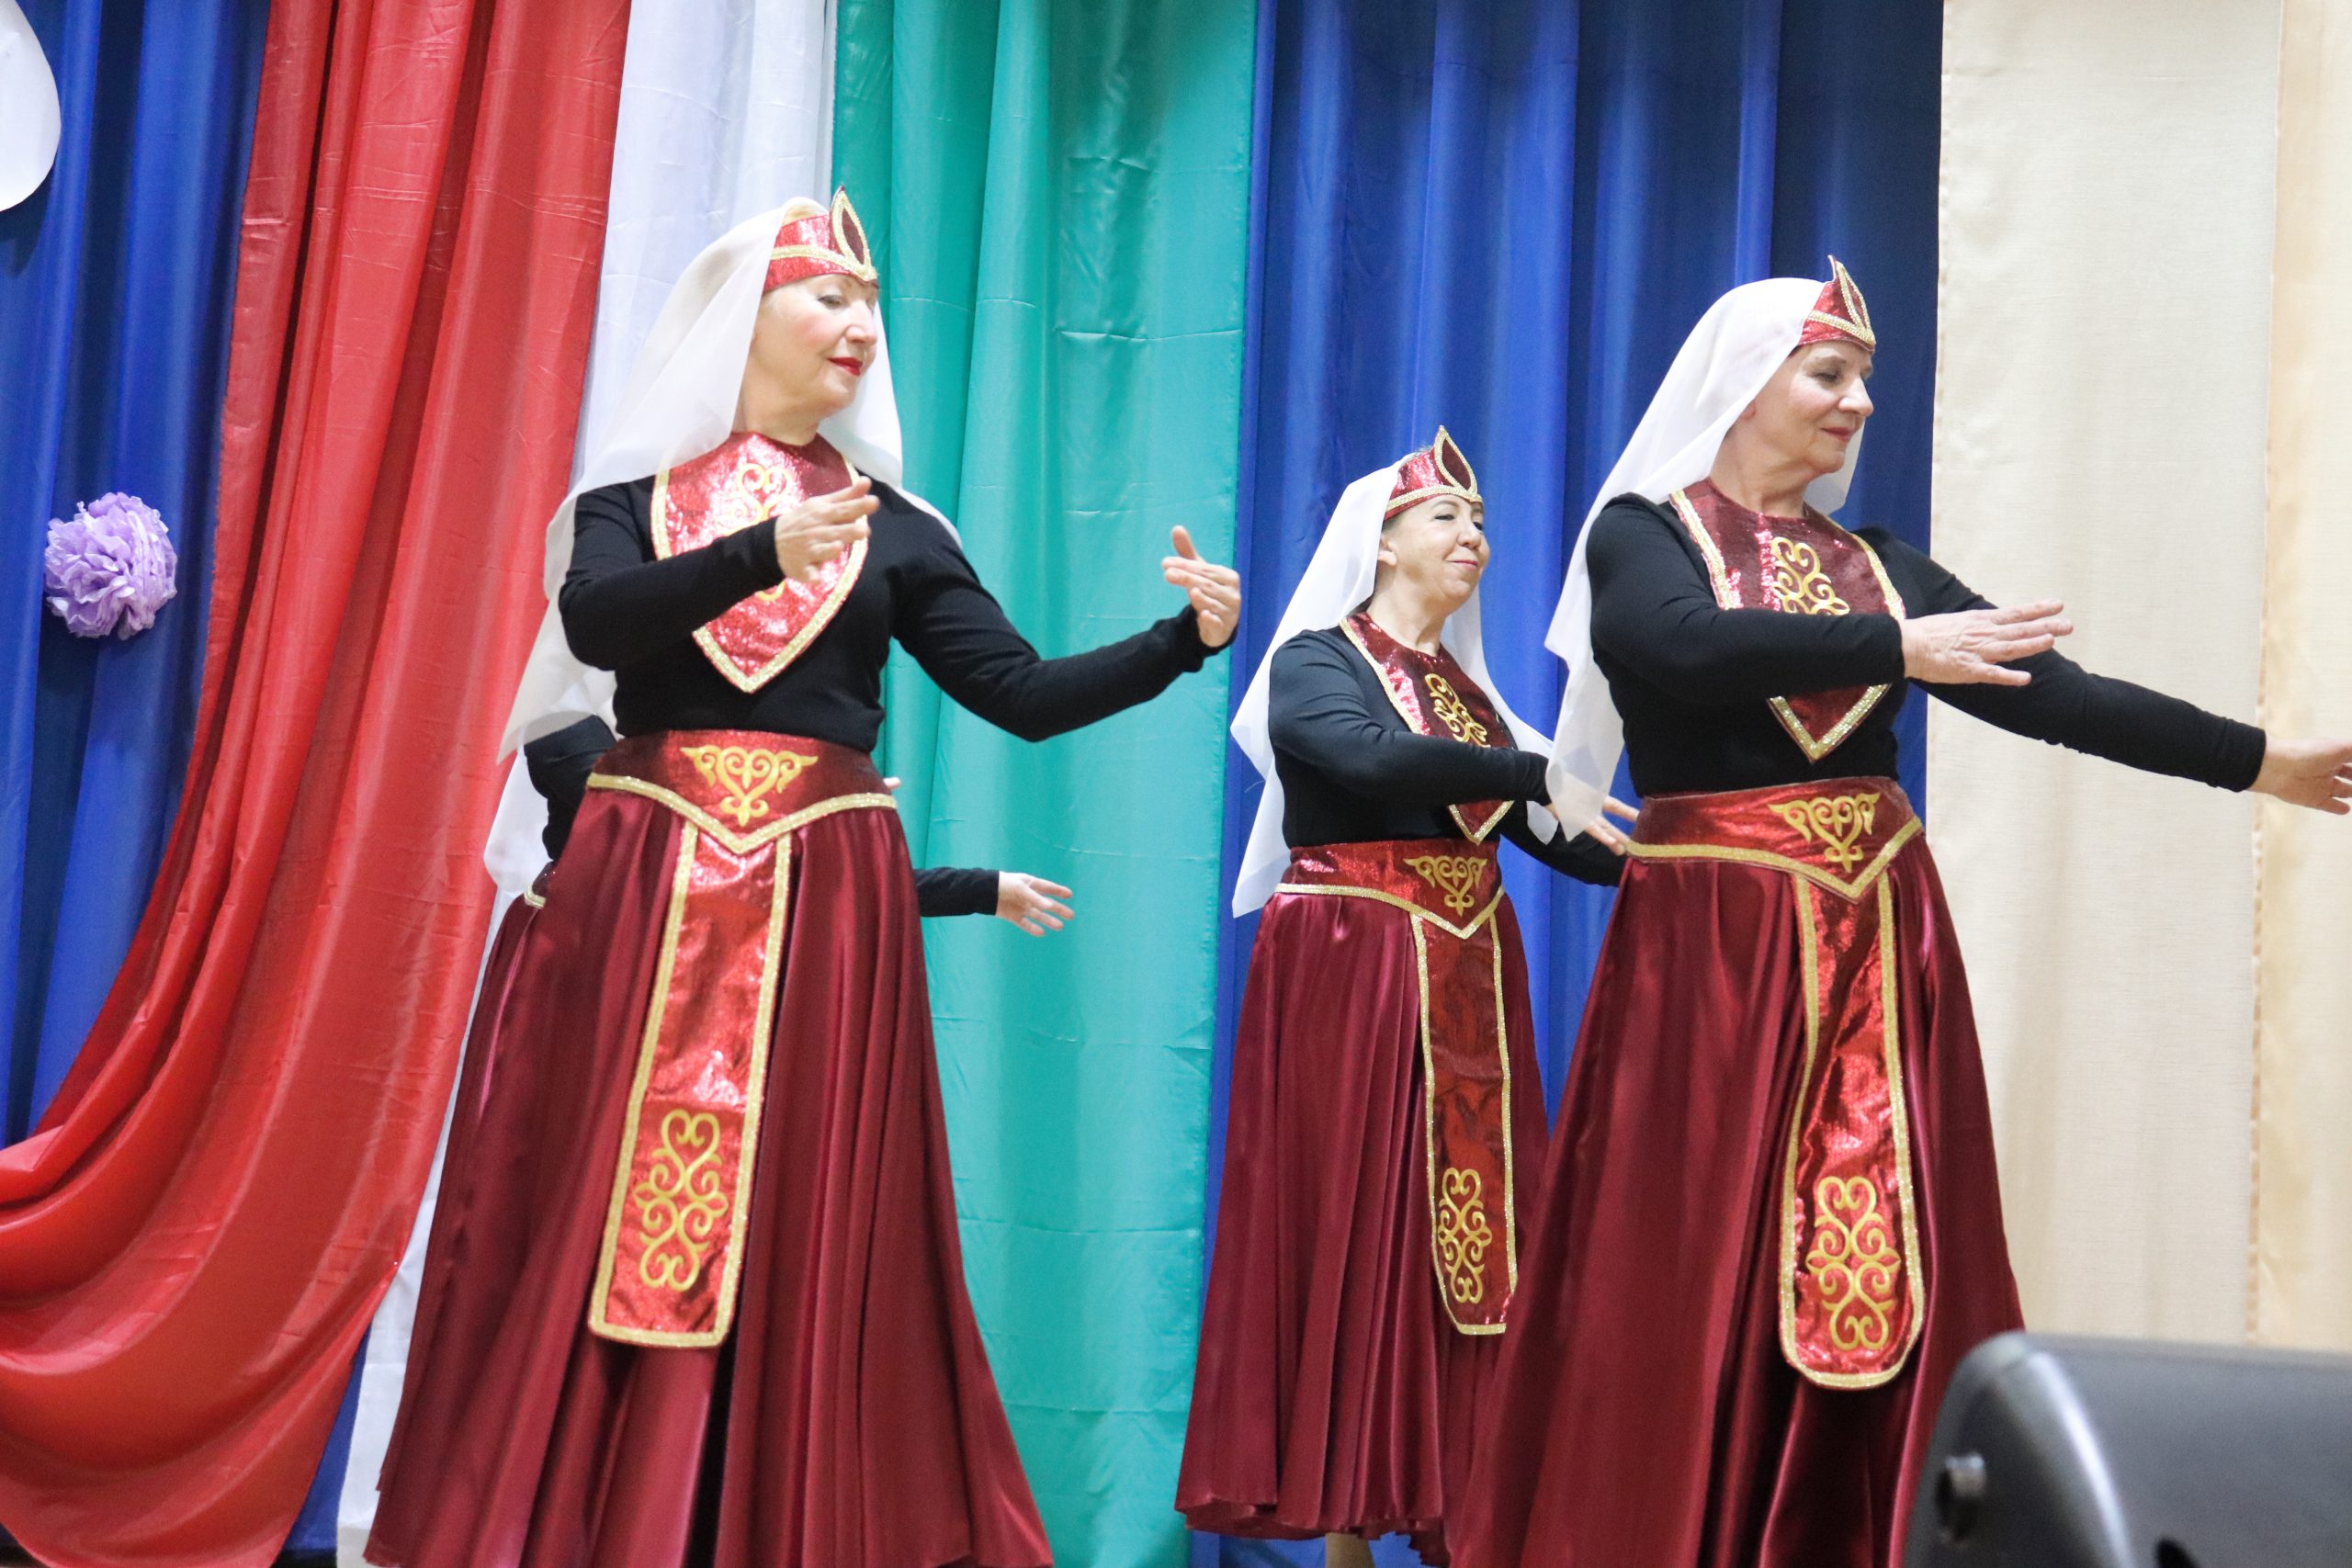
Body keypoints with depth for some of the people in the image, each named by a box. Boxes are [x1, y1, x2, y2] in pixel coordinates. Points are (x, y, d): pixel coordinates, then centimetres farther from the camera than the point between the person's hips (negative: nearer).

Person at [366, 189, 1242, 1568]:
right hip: (647, 888, -1)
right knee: (606, 1219, -3)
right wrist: (764, 551, -25)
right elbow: (596, 622, -12)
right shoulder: (632, 493, 8)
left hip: (824, 896, 2)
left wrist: (1185, 641, -6)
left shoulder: (893, 525, 13)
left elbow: (1025, 692, 7)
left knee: (810, 1237, -1)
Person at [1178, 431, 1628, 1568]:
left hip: (1465, 987, 6)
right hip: (1348, 975, -6)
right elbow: (1375, 762, -21)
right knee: (1353, 1232, -6)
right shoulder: (1313, 664, 0)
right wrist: (1539, 768, -21)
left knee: (1468, 1231, 1)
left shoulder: (1463, 685, 18)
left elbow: (1548, 833, 8)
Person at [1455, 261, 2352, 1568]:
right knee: (1695, 1285, -4)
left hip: (1879, 942, 5)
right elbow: (1688, 648, -21)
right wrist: (1899, 647, -23)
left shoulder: (1880, 565, 13)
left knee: (1889, 1278, 2)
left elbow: (2053, 693, 8)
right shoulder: (1643, 534, 0)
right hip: (1712, 944, -5)